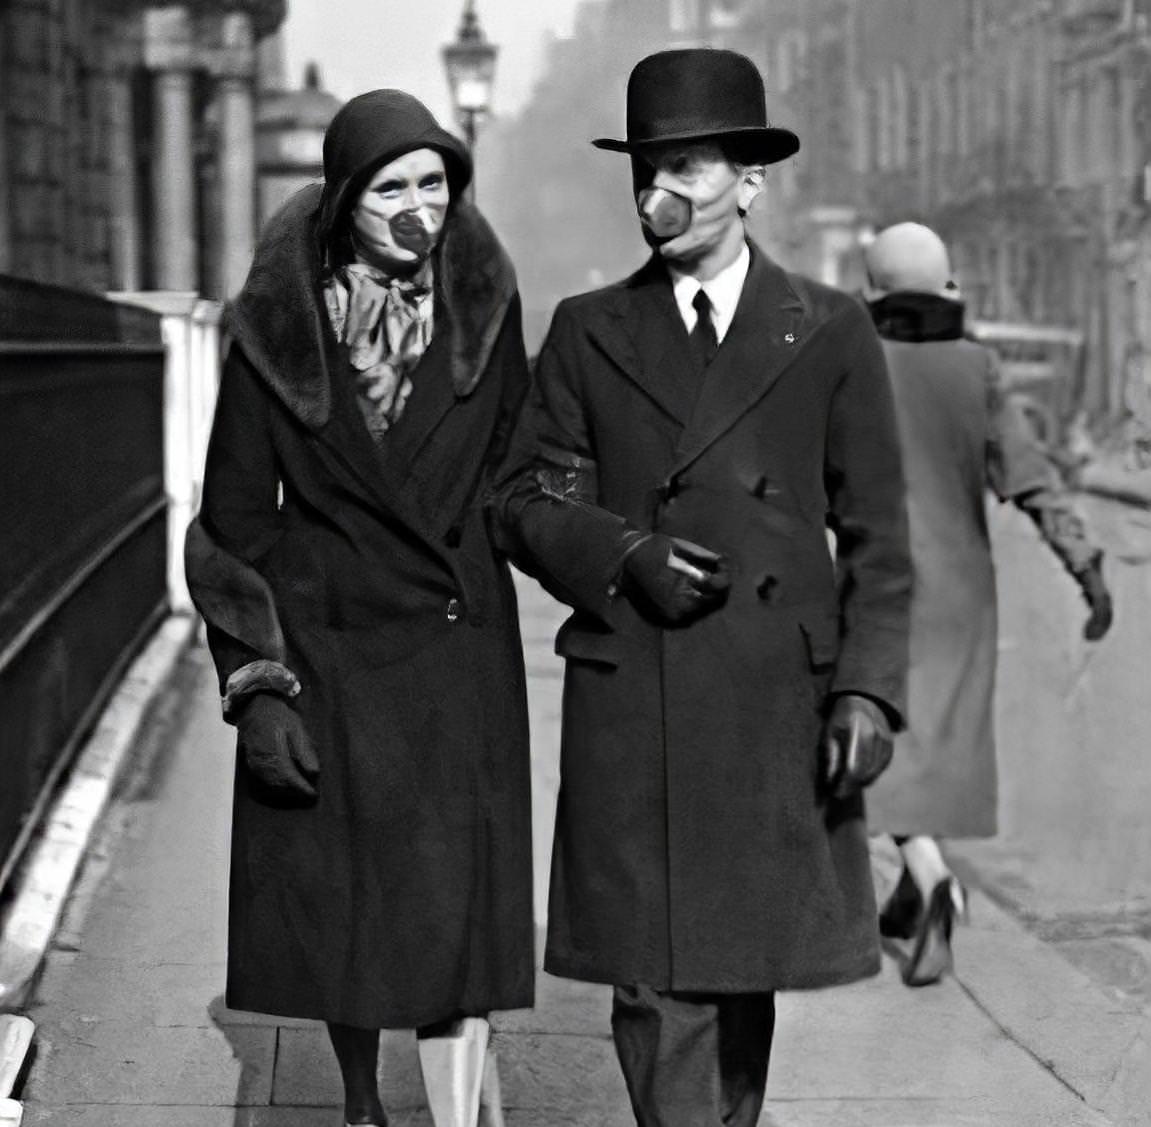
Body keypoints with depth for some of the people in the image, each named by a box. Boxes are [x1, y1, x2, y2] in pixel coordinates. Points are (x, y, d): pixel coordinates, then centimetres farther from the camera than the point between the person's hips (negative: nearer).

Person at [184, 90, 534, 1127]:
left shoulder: (482, 302, -2)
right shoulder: (279, 328, -7)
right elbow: (233, 522, -3)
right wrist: (255, 686, -8)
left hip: (458, 653, 0)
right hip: (321, 646, 0)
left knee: (456, 912, -7)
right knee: (334, 910, 9)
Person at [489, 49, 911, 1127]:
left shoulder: (830, 333, 5)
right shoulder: (588, 332, 8)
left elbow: (875, 533, 4)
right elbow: (525, 499, 9)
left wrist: (867, 687, -6)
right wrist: (623, 555, -10)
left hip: (779, 707, 0)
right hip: (628, 708, 0)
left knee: (747, 971, 11)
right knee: (653, 983, -4)